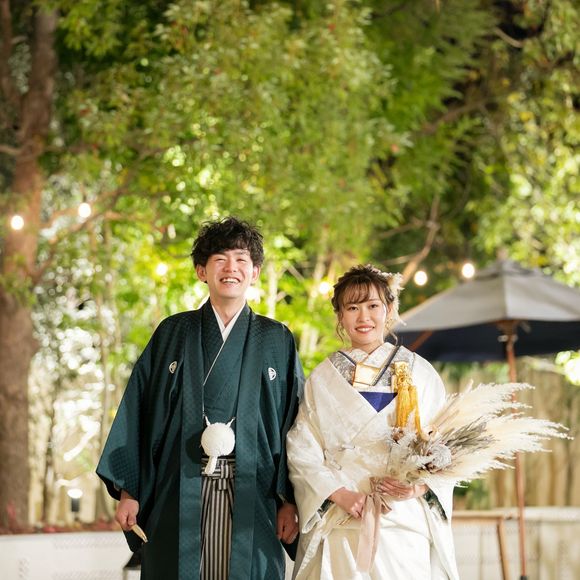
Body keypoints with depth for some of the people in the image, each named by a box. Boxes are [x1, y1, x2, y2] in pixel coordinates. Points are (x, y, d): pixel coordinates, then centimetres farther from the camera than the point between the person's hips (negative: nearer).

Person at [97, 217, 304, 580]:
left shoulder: (277, 341, 8)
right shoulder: (173, 334, 8)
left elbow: (292, 423, 6)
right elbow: (138, 412, 7)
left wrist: (290, 501, -1)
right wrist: (128, 491, 1)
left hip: (250, 505, 0)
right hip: (179, 496, 0)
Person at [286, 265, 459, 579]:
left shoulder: (419, 373, 7)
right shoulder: (323, 378, 8)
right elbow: (301, 451, 2)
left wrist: (420, 486, -14)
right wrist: (339, 494, -12)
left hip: (407, 526, 0)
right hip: (341, 527, 0)